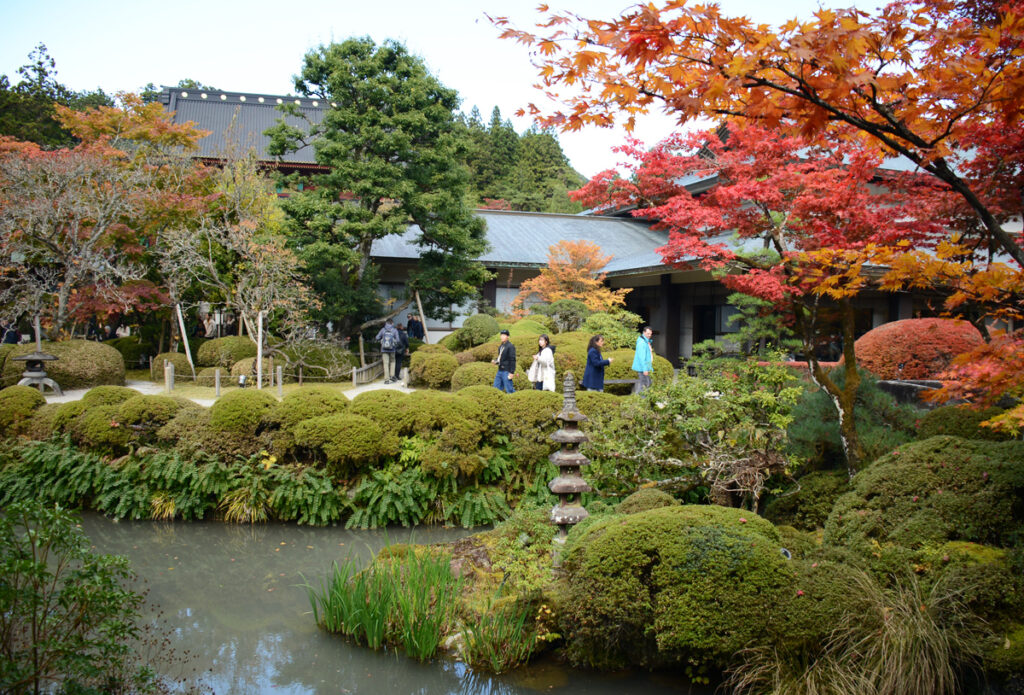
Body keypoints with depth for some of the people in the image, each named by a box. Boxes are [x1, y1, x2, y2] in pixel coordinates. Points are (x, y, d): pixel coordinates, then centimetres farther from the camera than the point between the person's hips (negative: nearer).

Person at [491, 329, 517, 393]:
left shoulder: (510, 346, -10)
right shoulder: (500, 347, 15)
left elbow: (512, 360, -14)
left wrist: (512, 372, -19)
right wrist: (495, 361, 4)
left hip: (506, 371, -8)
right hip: (500, 371, 8)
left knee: (509, 389, -6)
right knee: (496, 388, 8)